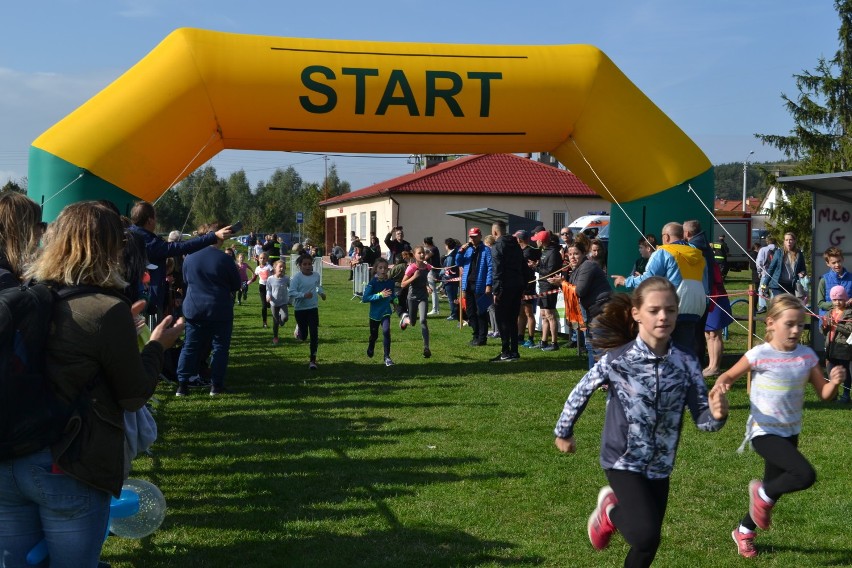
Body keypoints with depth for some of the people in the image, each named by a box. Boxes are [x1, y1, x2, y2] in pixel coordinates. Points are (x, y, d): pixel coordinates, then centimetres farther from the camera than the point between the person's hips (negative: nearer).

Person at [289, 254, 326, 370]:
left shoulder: (316, 275, 3)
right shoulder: (297, 277, -13)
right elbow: (292, 292, -23)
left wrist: (321, 292, 11)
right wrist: (303, 295, -35)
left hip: (313, 309, 3)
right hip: (300, 309, -3)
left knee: (314, 335, -6)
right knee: (303, 336, 7)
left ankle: (313, 360, 1)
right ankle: (298, 329, 45)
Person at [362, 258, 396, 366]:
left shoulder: (390, 282, -6)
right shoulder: (372, 283, -16)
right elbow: (364, 298, -25)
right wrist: (380, 295, -31)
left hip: (386, 312, 1)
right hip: (375, 313, -1)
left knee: (386, 331, -20)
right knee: (374, 335, 16)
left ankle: (387, 357, -9)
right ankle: (370, 348, 51)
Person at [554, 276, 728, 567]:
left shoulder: (687, 363, -9)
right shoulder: (616, 359, -17)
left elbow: (701, 418, -9)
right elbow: (581, 392, -1)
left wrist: (717, 414, -32)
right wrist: (564, 432, 11)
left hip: (660, 466, 4)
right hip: (624, 460, -4)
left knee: (648, 543, 11)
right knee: (646, 536, -17)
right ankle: (610, 511, 13)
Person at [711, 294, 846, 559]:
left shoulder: (807, 356, -3)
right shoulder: (759, 355, -15)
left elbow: (824, 394, 1)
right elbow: (730, 375, -3)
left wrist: (834, 382, -20)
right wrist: (720, 384, -25)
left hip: (790, 432, 6)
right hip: (764, 431, -6)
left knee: (775, 487, 15)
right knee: (806, 475, -24)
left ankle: (744, 531, 39)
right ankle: (762, 493, 4)